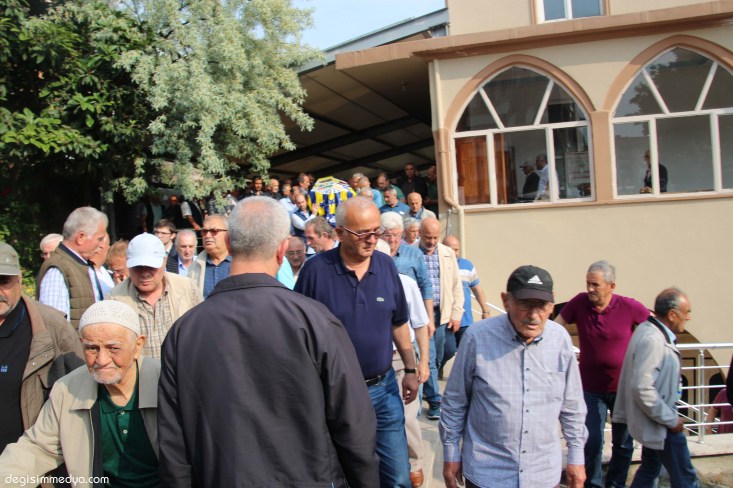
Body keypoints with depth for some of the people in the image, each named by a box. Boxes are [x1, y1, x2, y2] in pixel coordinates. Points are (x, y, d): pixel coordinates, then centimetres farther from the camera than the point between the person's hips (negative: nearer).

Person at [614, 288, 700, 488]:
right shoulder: (652, 341, -27)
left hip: (653, 420, 10)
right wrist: (671, 419, -20)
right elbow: (642, 388, -31)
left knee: (650, 470, 21)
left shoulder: (648, 330, 4)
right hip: (661, 425, -10)